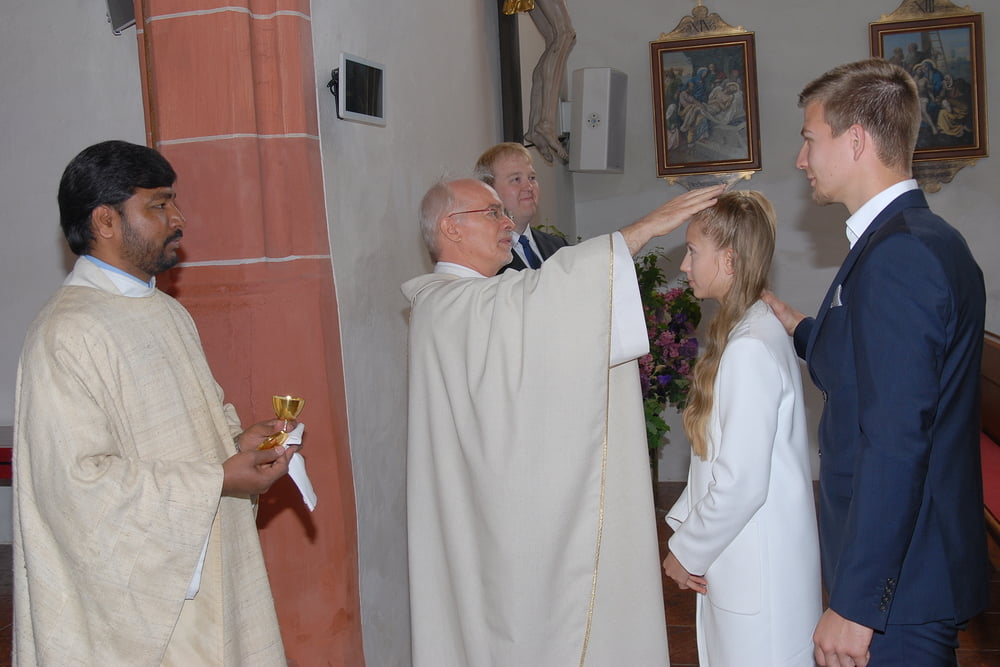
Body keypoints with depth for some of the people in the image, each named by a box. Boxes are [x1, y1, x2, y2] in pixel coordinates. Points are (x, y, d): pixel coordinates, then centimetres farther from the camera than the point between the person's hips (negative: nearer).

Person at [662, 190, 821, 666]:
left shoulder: (750, 349, -22)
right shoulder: (749, 331, 7)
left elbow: (742, 483, -23)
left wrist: (687, 552, -11)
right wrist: (684, 522, 9)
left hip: (757, 571, -9)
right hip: (742, 560, 9)